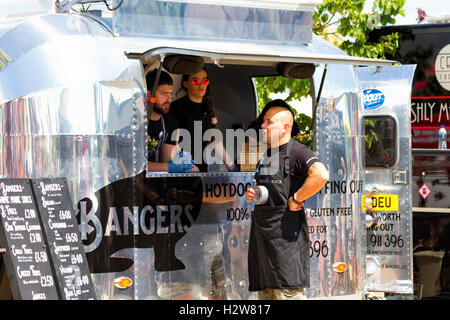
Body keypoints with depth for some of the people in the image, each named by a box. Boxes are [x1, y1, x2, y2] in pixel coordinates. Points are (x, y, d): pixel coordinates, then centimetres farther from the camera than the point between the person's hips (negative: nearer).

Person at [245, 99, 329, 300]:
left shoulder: (296, 152, -10)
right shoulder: (265, 155, 18)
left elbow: (321, 176, -28)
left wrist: (296, 199, -20)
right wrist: (251, 195, 10)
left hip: (286, 232, -9)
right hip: (262, 231, 9)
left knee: (287, 292, -10)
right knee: (265, 292, 11)